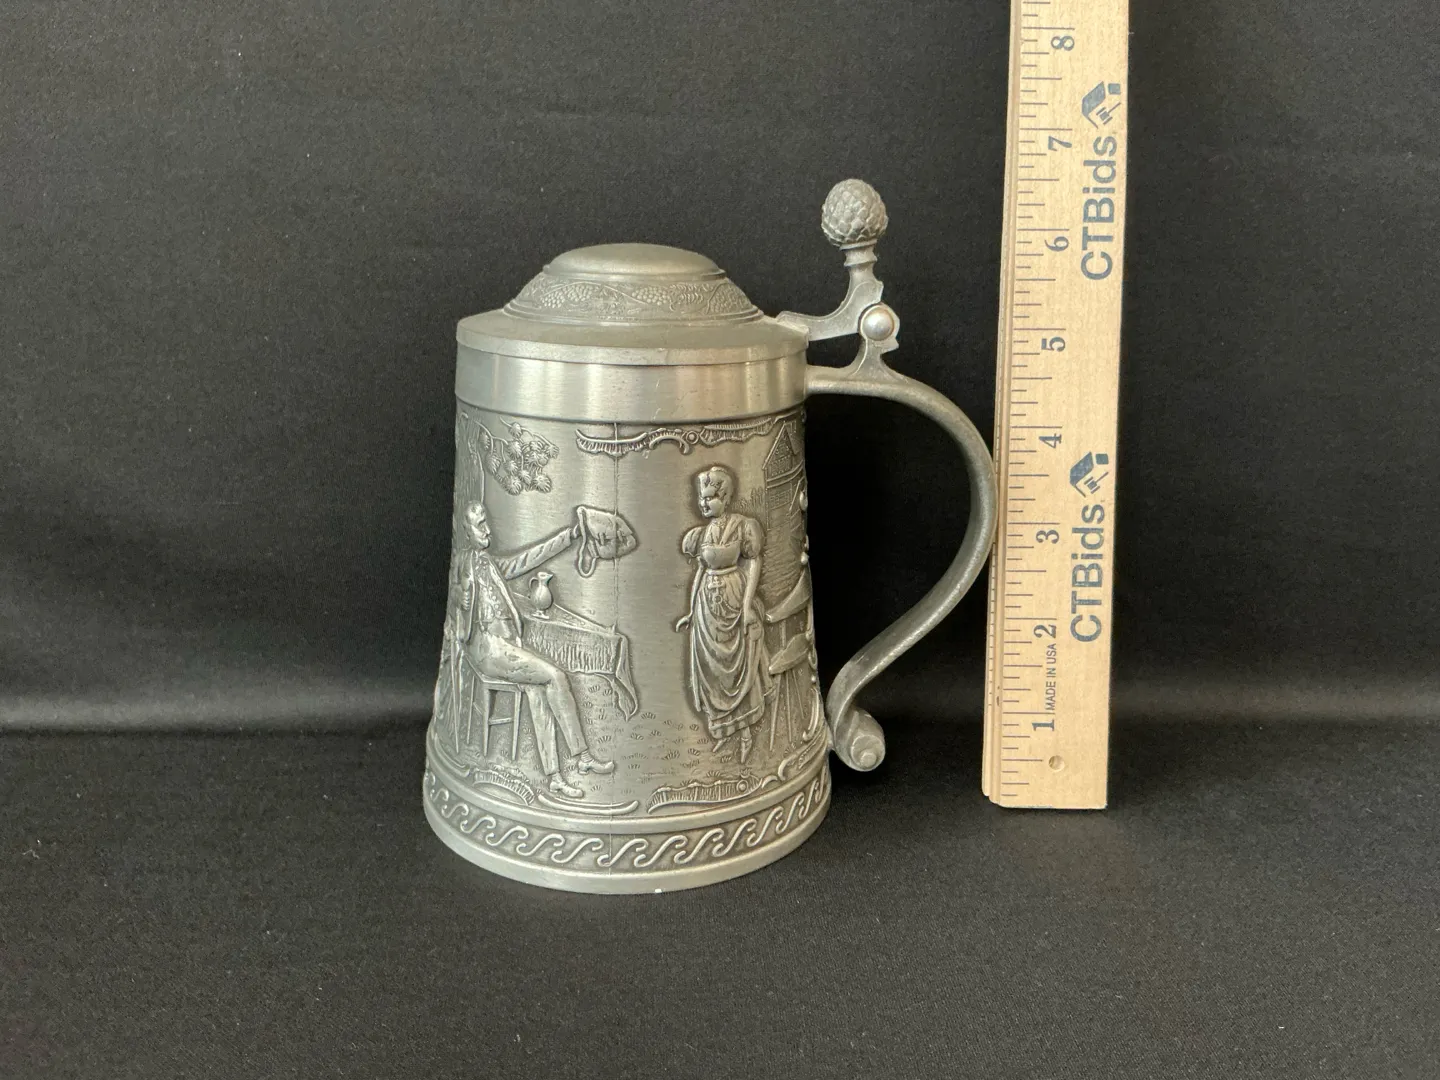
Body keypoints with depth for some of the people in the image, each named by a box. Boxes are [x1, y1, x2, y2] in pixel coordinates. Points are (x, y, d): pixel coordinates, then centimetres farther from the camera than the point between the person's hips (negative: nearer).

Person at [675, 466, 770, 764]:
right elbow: (700, 570, 11)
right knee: (711, 668, 9)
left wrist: (748, 604, -17)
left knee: (741, 666, 2)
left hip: (735, 600, -5)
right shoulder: (703, 532, 7)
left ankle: (746, 733, 12)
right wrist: (691, 611, 11)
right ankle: (723, 730, 21)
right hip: (708, 604, 5)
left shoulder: (743, 525, -7)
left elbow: (753, 564, -9)